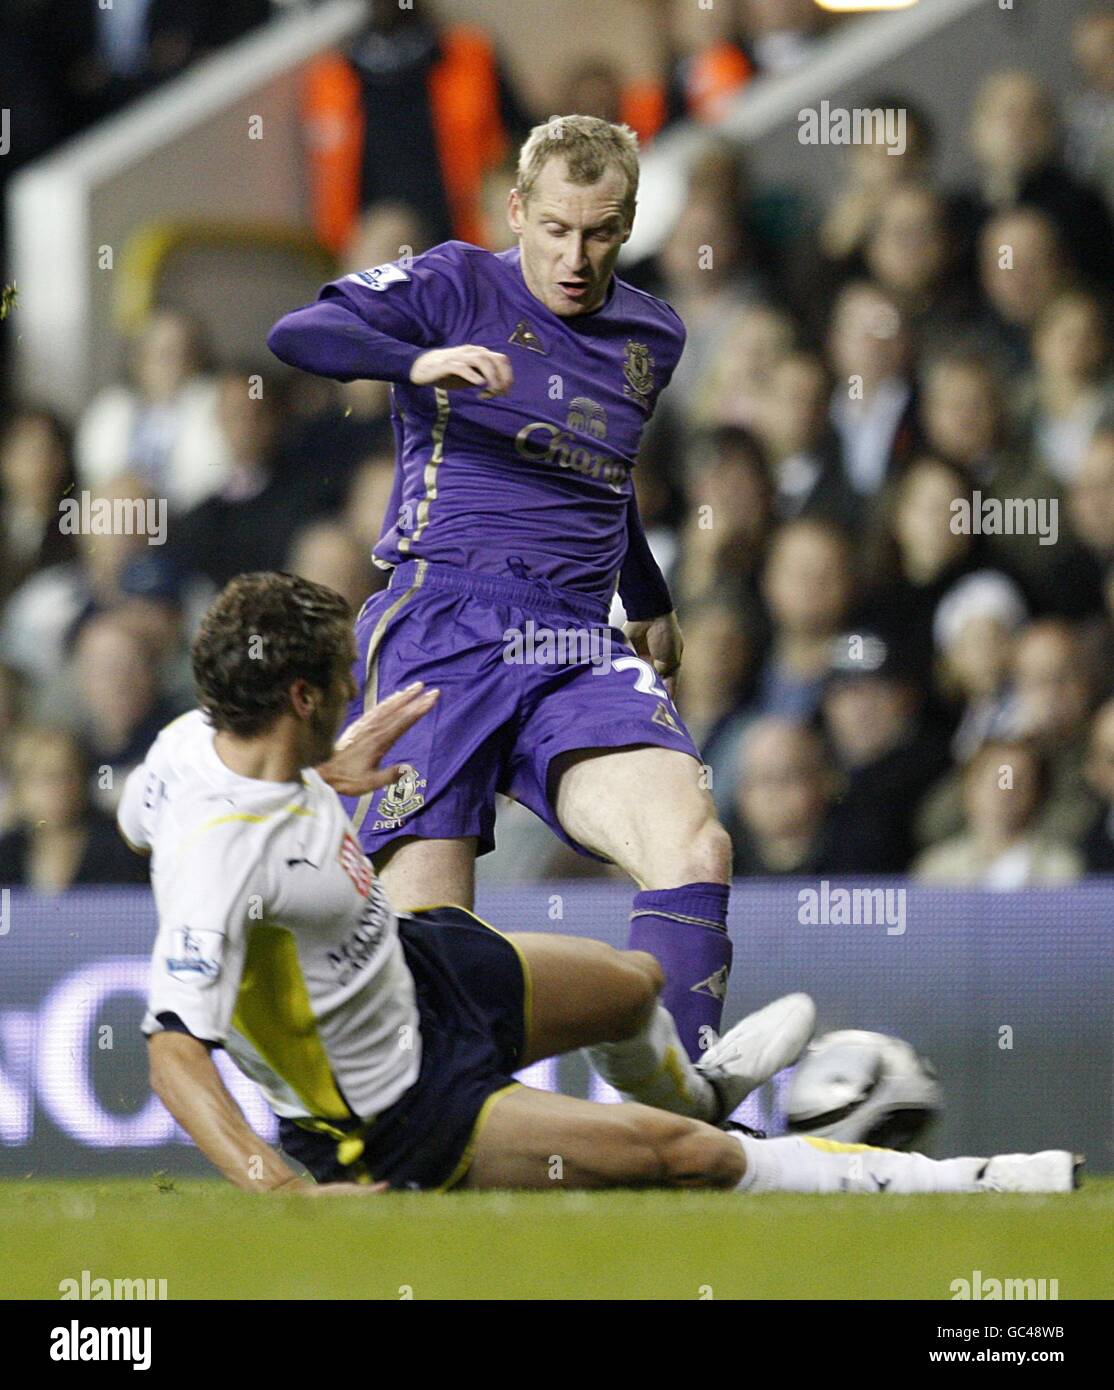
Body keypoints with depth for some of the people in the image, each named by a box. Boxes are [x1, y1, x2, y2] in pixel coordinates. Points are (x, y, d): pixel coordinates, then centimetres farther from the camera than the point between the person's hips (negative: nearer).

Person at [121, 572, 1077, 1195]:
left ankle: (690, 1089, 66)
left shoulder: (194, 740, -12)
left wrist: (320, 777, 17)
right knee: (689, 1157, -13)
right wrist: (274, 1189, -51)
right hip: (398, 1118, -10)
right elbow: (174, 1052, -41)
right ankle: (940, 1184, 5)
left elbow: (138, 814, 12)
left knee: (635, 983, 29)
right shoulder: (222, 858, -38)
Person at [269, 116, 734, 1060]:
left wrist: (651, 606, 47)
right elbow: (297, 334, -14)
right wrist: (421, 360, -31)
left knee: (696, 849, -23)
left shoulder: (653, 337, 18)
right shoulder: (458, 287, 3)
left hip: (580, 652, 4)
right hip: (442, 628, -4)